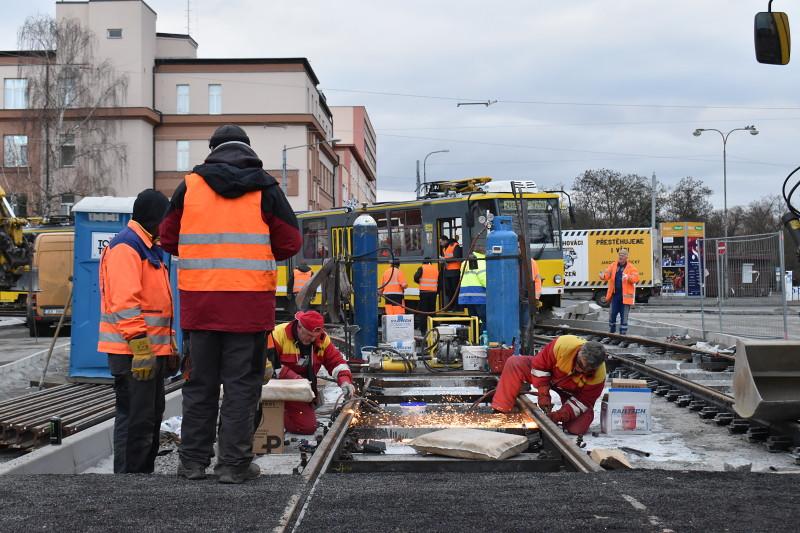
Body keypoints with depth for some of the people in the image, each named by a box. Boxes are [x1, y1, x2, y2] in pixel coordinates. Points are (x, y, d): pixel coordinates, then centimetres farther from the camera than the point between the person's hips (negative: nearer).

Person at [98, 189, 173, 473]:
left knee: (152, 415, 15)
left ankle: (144, 473, 24)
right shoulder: (125, 247, -12)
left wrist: (169, 346, 24)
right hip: (132, 351, -11)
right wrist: (140, 346, -25)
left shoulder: (148, 248, 22)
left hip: (152, 350, 11)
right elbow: (124, 302, -21)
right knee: (136, 419, -9)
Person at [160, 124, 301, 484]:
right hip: (249, 304, -2)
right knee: (241, 383, 4)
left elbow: (169, 239, 11)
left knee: (200, 383, 12)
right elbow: (290, 243, 3)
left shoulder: (190, 185, 4)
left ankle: (193, 461, 17)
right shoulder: (265, 188, -1)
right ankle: (233, 464, 5)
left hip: (199, 302, 2)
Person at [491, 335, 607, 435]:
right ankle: (501, 412, -21)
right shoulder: (562, 345, -38)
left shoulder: (598, 377, -34)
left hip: (572, 392, -1)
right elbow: (540, 365, -22)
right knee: (514, 363, -22)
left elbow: (582, 402, -23)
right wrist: (544, 394, -23)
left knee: (577, 429, -21)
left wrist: (559, 416, -33)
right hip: (549, 374, 1)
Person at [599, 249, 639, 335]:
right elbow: (607, 273, -4)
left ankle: (623, 333, 12)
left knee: (624, 316, 4)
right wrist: (603, 276, -28)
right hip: (615, 295, 3)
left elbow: (635, 278, -13)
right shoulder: (613, 265, 7)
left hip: (625, 296, -3)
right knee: (612, 314, 9)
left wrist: (628, 277, -34)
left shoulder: (631, 267, -3)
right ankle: (611, 331, 26)